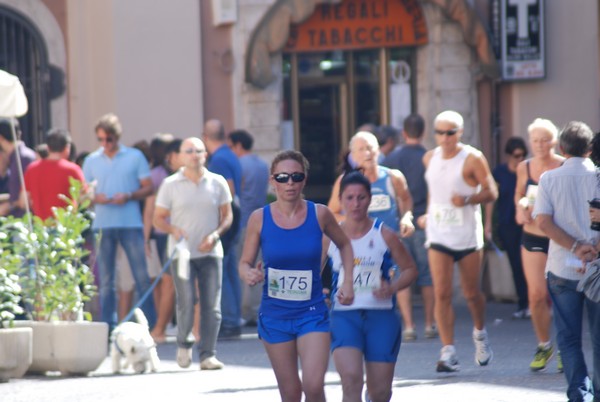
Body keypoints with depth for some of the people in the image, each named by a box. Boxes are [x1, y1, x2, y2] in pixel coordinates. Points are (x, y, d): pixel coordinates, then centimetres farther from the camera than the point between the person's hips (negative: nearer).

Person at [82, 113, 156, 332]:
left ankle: (151, 324, 1)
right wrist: (95, 198, -10)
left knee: (142, 276, -4)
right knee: (105, 280, 3)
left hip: (131, 223, -2)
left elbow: (148, 187, 4)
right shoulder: (92, 161, 11)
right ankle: (108, 326, 7)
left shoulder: (135, 157, 5)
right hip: (102, 225, 2)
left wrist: (129, 196, -13)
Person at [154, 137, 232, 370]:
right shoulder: (170, 185, 2)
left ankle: (208, 355, 3)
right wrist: (173, 230, -16)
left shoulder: (217, 183, 5)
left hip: (210, 252, 2)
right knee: (186, 304, -8)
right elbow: (158, 218, 4)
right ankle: (184, 344, 17)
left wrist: (215, 235, -7)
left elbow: (227, 215, 11)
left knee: (211, 306, -2)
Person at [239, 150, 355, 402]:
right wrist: (249, 275, -21)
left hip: (312, 313, -1)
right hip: (274, 315, 1)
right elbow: (245, 263, 2)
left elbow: (344, 244, 14)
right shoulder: (259, 218, -5)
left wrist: (347, 283, 3)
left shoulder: (319, 214, -5)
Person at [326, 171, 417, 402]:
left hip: (382, 316, 1)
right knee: (351, 379, -23)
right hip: (344, 315, -1)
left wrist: (392, 288, -10)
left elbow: (410, 270, 9)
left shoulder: (384, 236, 1)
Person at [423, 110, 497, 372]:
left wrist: (468, 199, -23)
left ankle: (480, 334, 38)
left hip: (468, 236, -3)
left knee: (471, 293, 8)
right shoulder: (430, 158, 8)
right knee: (442, 294, -10)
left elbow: (491, 192, -7)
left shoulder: (472, 159, -7)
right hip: (438, 236, 3)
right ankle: (448, 352, -11)